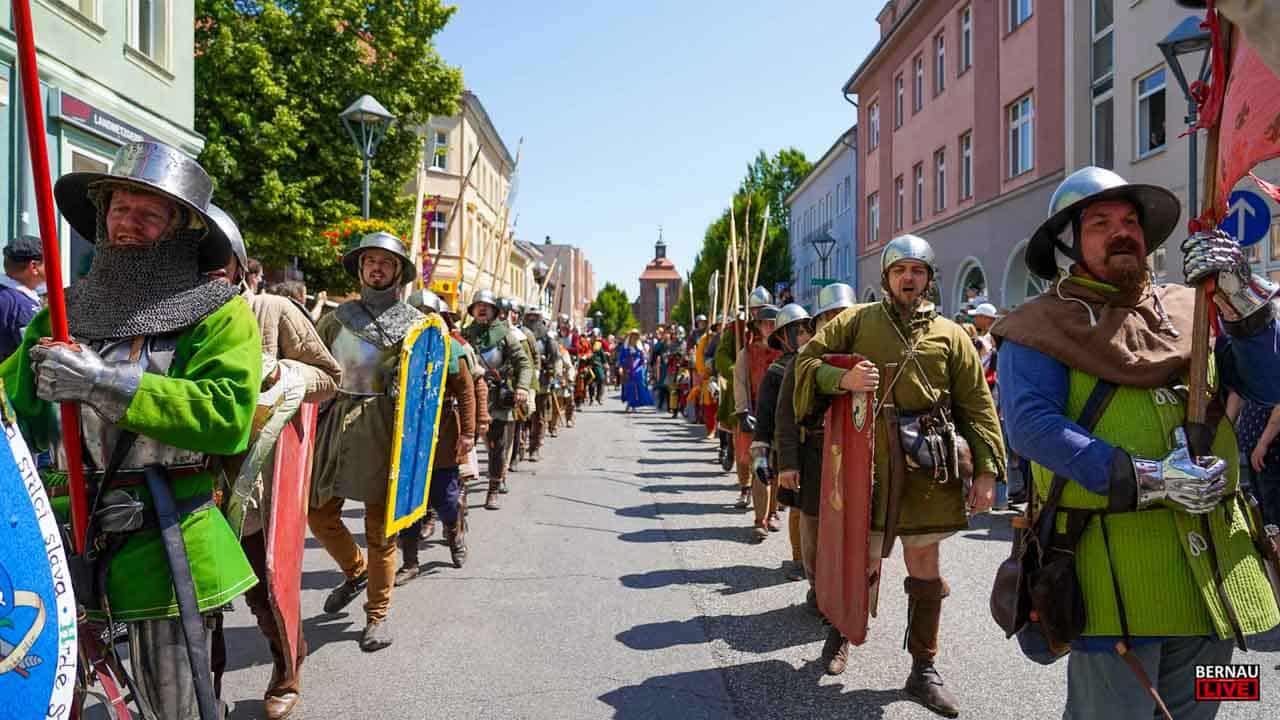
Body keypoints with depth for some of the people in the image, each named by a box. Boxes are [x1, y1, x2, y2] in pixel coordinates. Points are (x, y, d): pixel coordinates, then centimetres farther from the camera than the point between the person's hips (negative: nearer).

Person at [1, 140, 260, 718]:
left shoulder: (218, 313, -7)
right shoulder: (67, 308, 10)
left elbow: (226, 416, -20)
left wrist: (104, 381, -22)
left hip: (163, 545, -4)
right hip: (65, 536, 4)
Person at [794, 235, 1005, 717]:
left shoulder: (949, 334, 9)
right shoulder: (857, 321, 6)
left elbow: (977, 405, 6)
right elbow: (806, 361, 3)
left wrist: (987, 469, -2)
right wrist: (843, 378, -17)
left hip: (927, 465, 1)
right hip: (865, 459, -1)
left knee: (925, 565, 8)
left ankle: (923, 670, 23)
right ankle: (841, 628, 38)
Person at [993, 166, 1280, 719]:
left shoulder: (1191, 310, 10)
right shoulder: (1040, 328, -5)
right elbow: (1031, 425, -19)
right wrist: (1145, 479, -25)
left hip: (1213, 564, 6)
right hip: (1112, 565, -5)